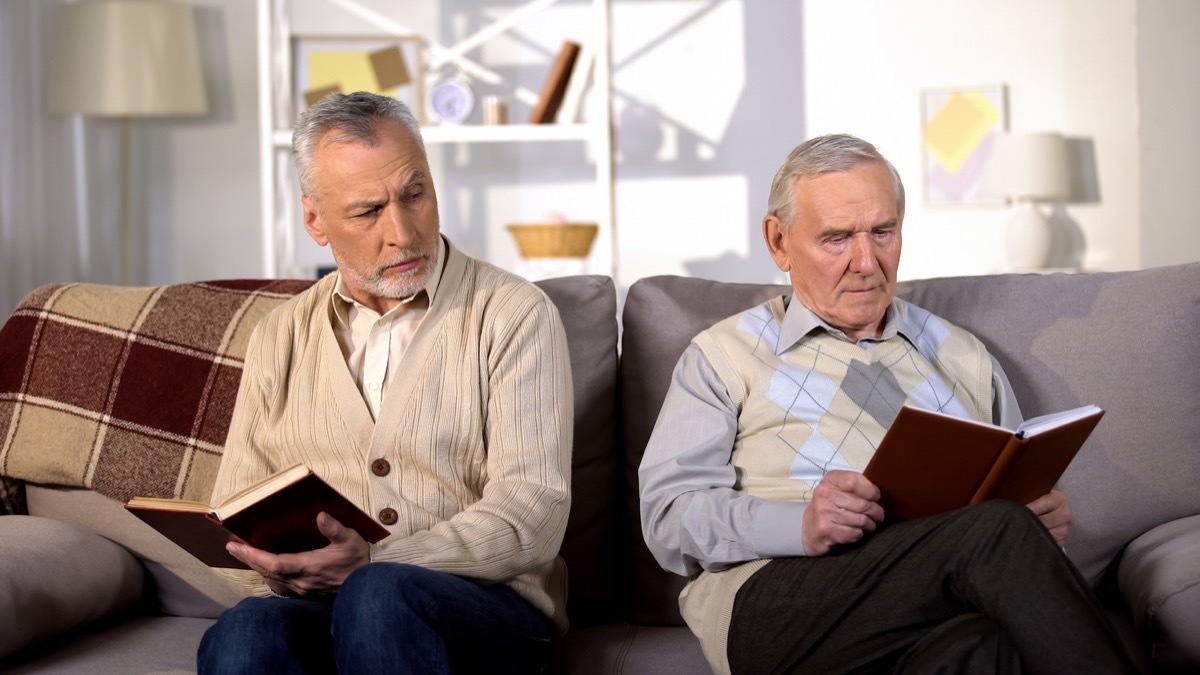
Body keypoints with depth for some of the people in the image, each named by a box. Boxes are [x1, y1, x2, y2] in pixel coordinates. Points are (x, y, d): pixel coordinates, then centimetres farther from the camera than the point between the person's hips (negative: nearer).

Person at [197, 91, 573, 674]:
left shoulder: (513, 315, 3)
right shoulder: (279, 338, 16)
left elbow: (532, 513, -7)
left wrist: (375, 563, -21)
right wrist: (279, 567, -10)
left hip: (486, 609, -2)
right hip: (313, 604, 3)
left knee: (379, 597, -36)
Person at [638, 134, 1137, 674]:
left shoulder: (963, 357, 27)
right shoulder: (724, 356, 15)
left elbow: (1018, 494, 28)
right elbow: (668, 514, 4)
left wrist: (1043, 515, 1)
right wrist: (799, 524, -15)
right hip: (777, 599, -2)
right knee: (996, 533, -30)